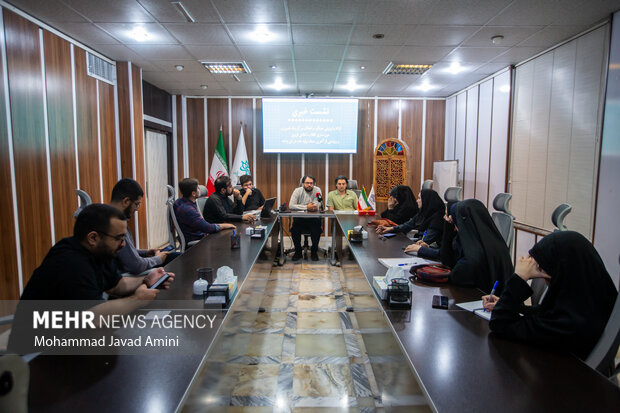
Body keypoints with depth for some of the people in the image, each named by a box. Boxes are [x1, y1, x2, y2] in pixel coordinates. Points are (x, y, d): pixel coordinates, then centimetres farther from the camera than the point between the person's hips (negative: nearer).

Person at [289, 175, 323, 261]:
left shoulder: (317, 190, -3)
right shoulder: (297, 191, -2)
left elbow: (316, 208, -13)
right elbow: (291, 205, -15)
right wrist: (306, 207, -20)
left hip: (313, 219, 0)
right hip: (300, 218, 0)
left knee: (317, 227, -28)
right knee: (294, 228, -27)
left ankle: (314, 251, -6)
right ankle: (298, 251, -5)